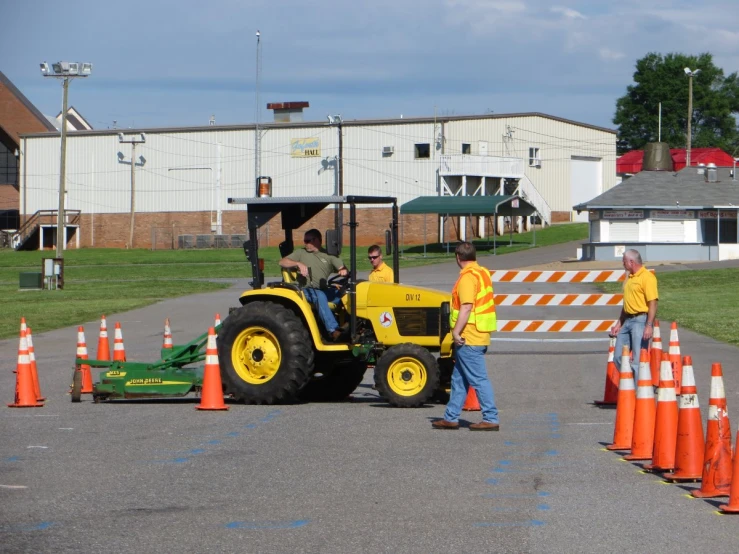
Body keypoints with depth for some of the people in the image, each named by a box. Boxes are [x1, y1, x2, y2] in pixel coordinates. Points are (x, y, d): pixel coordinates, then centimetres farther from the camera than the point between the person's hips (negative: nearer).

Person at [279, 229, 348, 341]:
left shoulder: (328, 256, 19)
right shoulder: (301, 253, 16)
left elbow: (343, 269, 12)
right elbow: (282, 262, 6)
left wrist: (343, 271, -14)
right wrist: (298, 264, -11)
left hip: (324, 290, 3)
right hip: (307, 291, -3)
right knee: (320, 296, -38)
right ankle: (333, 330, -50)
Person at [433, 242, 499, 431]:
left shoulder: (467, 276, -16)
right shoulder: (483, 273, 13)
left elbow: (466, 307, -25)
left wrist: (457, 331, -21)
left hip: (468, 338, -10)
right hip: (480, 336, 10)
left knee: (478, 379, -6)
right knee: (459, 378, 15)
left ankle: (491, 419, -5)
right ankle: (451, 417, 19)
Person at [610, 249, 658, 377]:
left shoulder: (647, 277, -10)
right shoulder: (630, 277, 18)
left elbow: (653, 303, -17)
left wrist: (649, 326, -24)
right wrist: (619, 324, 23)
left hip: (640, 320, -9)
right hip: (627, 321, 9)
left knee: (638, 359, -10)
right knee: (619, 356, 10)